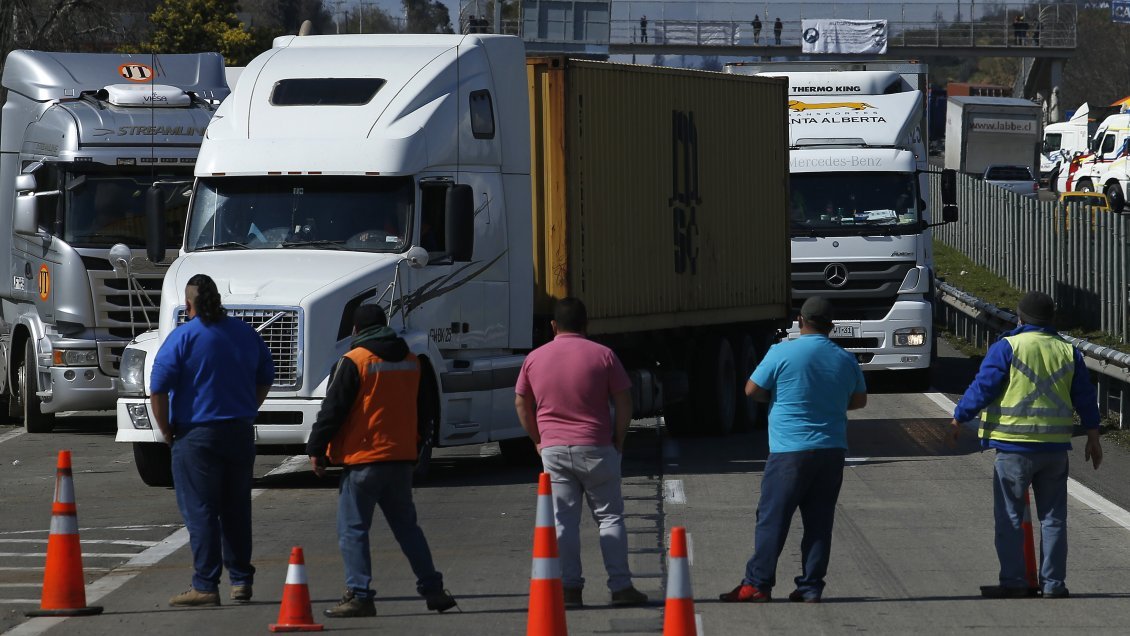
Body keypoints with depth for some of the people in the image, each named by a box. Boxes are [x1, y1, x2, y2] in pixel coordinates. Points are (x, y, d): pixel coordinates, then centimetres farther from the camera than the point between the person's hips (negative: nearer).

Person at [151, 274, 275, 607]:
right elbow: (265, 379, 17)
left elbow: (158, 390, -14)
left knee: (200, 512, -3)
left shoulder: (182, 337, -9)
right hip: (241, 434, 5)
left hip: (196, 436, -5)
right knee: (236, 510, 14)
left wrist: (167, 431, -3)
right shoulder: (245, 333, 7)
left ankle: (205, 586, -5)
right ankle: (241, 580, 18)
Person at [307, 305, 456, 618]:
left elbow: (333, 410, -10)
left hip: (363, 459, -6)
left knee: (353, 529, 0)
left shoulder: (354, 361, -10)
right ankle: (432, 589, 13)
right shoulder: (410, 360, 10)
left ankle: (359, 595, -5)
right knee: (406, 525, 15)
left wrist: (316, 449, -2)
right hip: (401, 458, 6)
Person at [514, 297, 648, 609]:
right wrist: (618, 440, 7)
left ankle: (569, 588, -2)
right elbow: (624, 402, -3)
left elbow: (521, 404, 10)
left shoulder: (535, 359, 4)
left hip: (553, 450, 2)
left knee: (563, 520, 4)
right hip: (595, 448, -2)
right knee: (609, 516, 6)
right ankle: (621, 586, 2)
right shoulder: (602, 355, -3)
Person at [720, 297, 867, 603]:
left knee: (773, 518, 0)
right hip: (832, 450, 4)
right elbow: (859, 400, 19)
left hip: (790, 451, -4)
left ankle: (757, 583, 0)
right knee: (819, 521, 7)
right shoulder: (845, 360, 6)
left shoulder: (782, 353, -9)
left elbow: (752, 390, -2)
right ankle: (811, 587, 6)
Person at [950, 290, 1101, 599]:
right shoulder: (1068, 352, 7)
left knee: (1009, 516, 2)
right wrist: (1093, 437, 22)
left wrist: (958, 419, 4)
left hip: (1015, 446, -4)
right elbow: (1085, 397, 12)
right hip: (1055, 446, 4)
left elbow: (983, 387, -9)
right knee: (1053, 516, 10)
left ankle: (1013, 581, -2)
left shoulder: (1007, 347, -7)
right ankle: (1053, 582, 9)